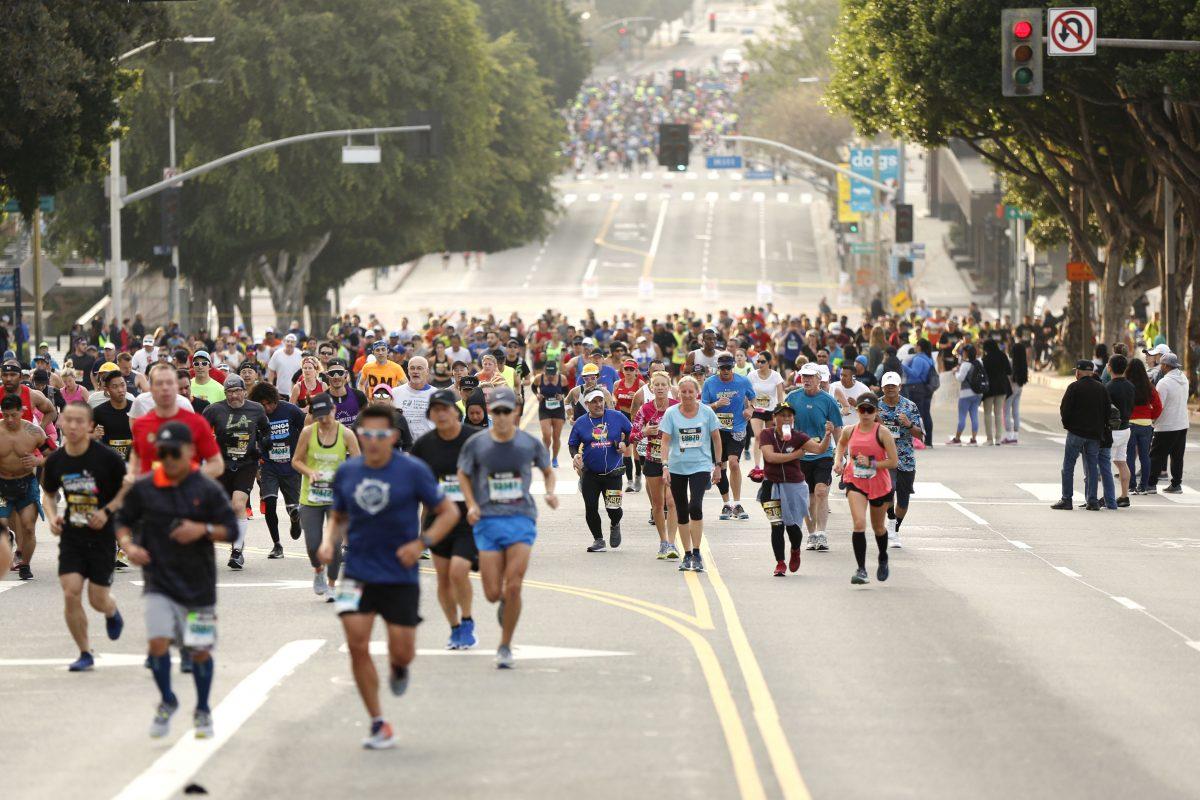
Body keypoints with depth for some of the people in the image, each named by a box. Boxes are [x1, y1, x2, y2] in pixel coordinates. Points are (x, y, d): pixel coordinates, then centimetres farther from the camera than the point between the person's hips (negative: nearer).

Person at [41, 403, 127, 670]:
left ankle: (112, 613, 41)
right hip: (71, 536, 3)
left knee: (98, 600, 2)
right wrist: (52, 517, -4)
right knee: (71, 594, -10)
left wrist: (107, 511, -15)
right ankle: (85, 653, 6)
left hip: (102, 536, -3)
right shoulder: (55, 460, -3)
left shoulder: (106, 457, -15)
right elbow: (48, 493, 15)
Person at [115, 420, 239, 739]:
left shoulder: (208, 490, -6)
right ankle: (167, 702, 11)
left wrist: (204, 530, -20)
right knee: (158, 641, -14)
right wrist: (128, 545, -8)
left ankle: (202, 711, 28)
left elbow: (231, 530, -2)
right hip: (158, 580, 0)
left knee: (200, 650, 8)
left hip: (198, 583, 0)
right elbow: (124, 521, 11)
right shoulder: (143, 488, -2)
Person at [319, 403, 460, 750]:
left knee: (403, 652, 0)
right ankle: (379, 725, 0)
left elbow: (449, 512, -2)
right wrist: (329, 542, -4)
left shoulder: (413, 471, -8)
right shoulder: (346, 473, 2)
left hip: (401, 575, -2)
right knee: (357, 646, -11)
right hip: (358, 574, 2)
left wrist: (422, 543, -16)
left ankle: (397, 666, 41)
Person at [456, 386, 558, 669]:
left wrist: (550, 492, -2)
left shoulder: (529, 443, 0)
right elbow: (463, 474, 14)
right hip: (488, 521, 1)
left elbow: (547, 470, 17)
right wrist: (471, 504, -2)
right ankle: (505, 603, 35)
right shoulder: (476, 444, -1)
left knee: (513, 587, -12)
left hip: (521, 519, -1)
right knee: (493, 594, -4)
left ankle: (505, 647, 4)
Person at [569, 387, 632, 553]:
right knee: (591, 509, 0)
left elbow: (631, 431, 13)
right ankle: (598, 540, 19)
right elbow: (572, 444, 9)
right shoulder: (581, 423, 0)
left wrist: (625, 443, -5)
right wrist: (575, 456, -11)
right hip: (590, 473, 2)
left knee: (613, 508, -8)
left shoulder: (617, 417, -2)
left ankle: (615, 525, 29)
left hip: (613, 472, -2)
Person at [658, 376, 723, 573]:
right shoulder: (671, 413, -2)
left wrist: (718, 465, 8)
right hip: (677, 467, 2)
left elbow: (716, 438, 7)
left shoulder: (706, 412, -2)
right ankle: (687, 555, 20)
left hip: (701, 466, -2)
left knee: (695, 506, -20)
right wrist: (665, 466, -12)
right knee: (681, 512, 8)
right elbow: (665, 441, -3)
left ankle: (696, 553, -13)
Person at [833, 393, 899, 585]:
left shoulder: (882, 433, -11)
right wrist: (838, 460, 6)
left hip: (879, 485, -1)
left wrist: (871, 463, -21)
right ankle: (861, 569, -20)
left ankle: (883, 560, 46)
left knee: (878, 527, 17)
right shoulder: (849, 431, -1)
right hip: (855, 483, 1)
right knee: (859, 524, -20)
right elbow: (841, 444, 23)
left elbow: (893, 462, -12)